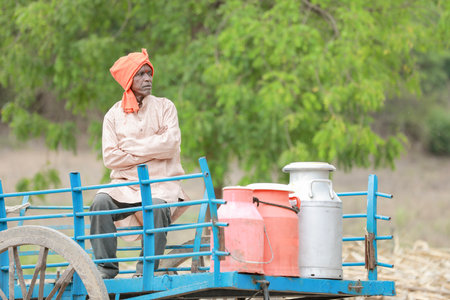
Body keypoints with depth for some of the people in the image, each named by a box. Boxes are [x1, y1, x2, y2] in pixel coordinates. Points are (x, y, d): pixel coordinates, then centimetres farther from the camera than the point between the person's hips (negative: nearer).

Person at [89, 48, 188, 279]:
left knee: (157, 206, -35)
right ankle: (105, 266, -25)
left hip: (161, 182, -1)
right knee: (101, 202, -29)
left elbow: (171, 143, -8)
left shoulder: (164, 107, 8)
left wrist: (132, 147, -4)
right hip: (125, 183, 2)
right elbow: (110, 158, -2)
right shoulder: (114, 115, 9)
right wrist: (151, 151, -7)